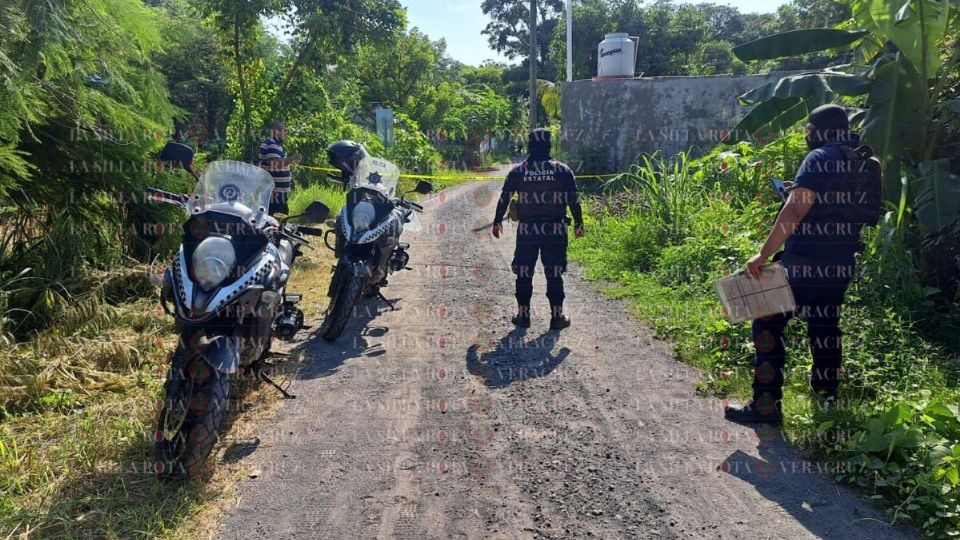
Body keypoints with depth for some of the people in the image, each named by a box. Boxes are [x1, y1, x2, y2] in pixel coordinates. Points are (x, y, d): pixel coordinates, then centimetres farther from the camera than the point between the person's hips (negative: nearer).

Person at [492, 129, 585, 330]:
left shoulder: (517, 171, 1)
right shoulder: (563, 170, -1)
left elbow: (504, 199, 5)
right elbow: (574, 200, 1)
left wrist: (497, 222, 16)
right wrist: (578, 224, 12)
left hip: (526, 230, 0)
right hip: (555, 230, 0)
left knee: (524, 274, 10)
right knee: (554, 275, 6)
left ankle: (523, 315, 14)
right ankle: (557, 316, 9)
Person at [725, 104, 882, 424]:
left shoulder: (820, 159, -12)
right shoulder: (867, 163, 11)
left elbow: (795, 211, -22)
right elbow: (869, 216, 21)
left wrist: (763, 254, -23)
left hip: (803, 263, -8)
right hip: (841, 264, 8)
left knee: (768, 325, -1)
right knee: (825, 326, 21)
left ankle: (766, 405, -3)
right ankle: (827, 392, 33)